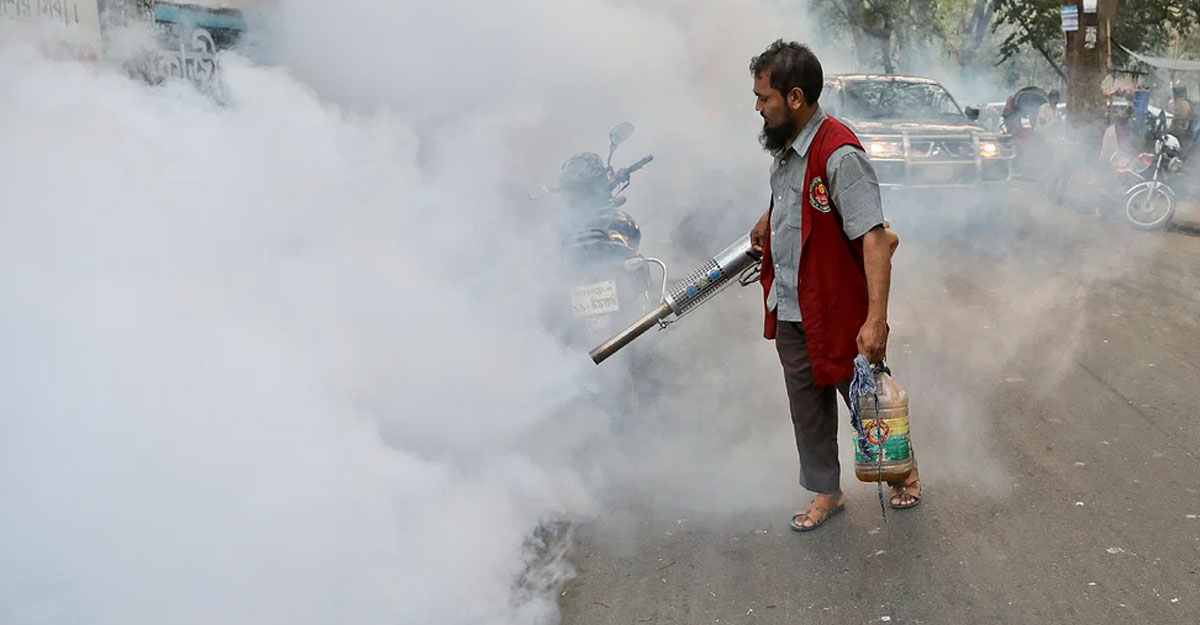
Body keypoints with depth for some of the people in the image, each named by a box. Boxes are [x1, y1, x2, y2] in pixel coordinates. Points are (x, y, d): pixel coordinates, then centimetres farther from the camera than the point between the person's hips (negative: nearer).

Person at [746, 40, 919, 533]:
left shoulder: (840, 155, -25)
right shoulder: (786, 148, 3)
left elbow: (875, 239, -29)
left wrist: (876, 319, -34)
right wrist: (765, 226, 44)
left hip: (839, 312, -8)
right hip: (790, 311, 8)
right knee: (808, 409, 15)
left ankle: (903, 472, 35)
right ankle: (826, 492, 30)